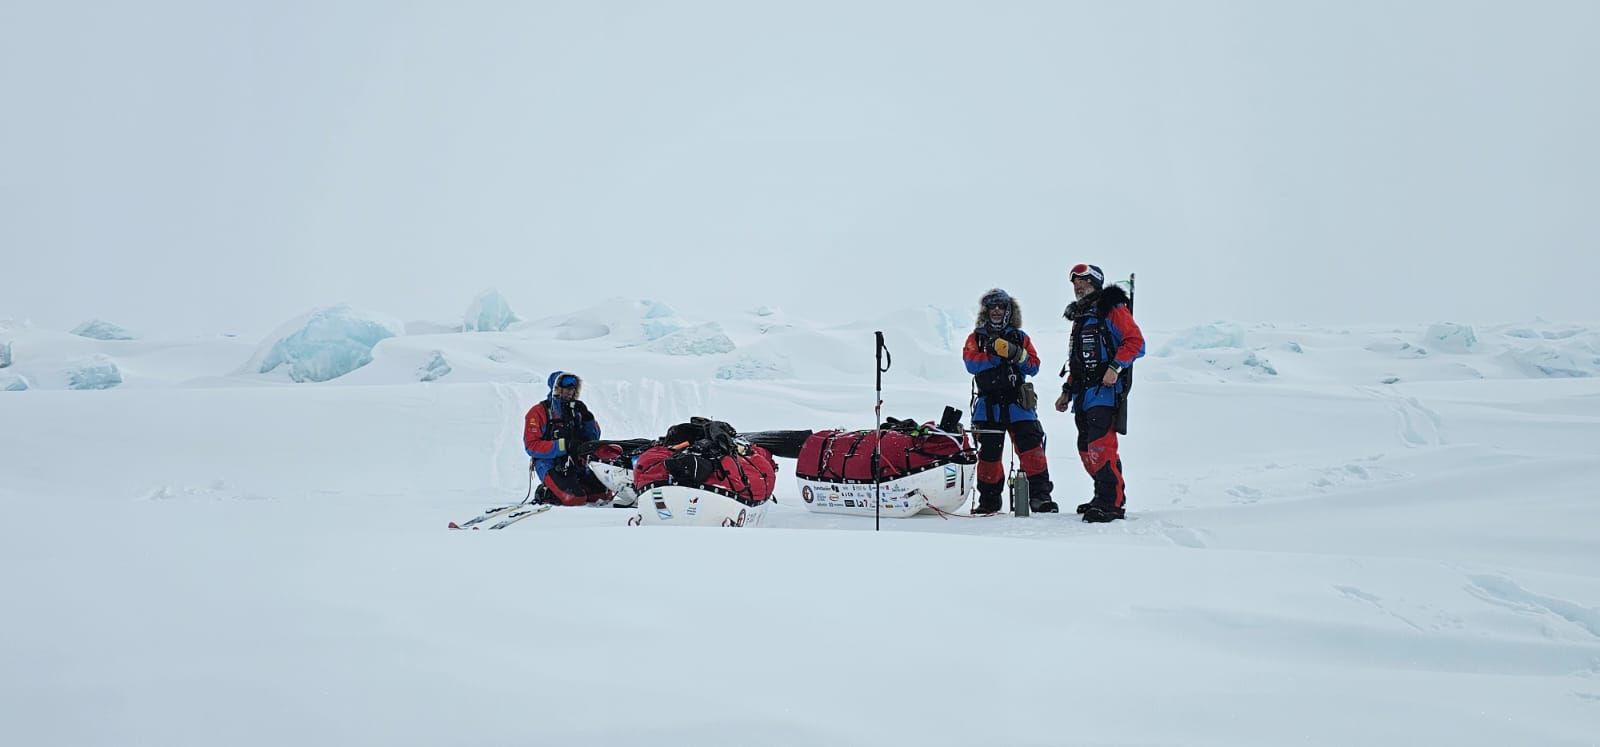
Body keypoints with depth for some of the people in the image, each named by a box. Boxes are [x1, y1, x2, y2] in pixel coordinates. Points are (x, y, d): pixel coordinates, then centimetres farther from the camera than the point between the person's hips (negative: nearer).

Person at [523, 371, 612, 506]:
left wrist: (586, 417, -3)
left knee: (605, 494, -12)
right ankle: (547, 493, 0)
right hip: (551, 466, -6)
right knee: (575, 499, -29)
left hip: (576, 465, 6)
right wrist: (563, 445, -20)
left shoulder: (576, 410, 14)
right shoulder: (538, 412, 0)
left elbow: (594, 438, 14)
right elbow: (532, 446, -10)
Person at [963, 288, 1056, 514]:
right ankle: (989, 499, 14)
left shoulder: (1020, 337, 14)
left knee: (1031, 448, -11)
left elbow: (1033, 366, 4)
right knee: (989, 452, 3)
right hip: (988, 404, 0)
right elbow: (971, 364, -7)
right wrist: (995, 353, -17)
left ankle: (1040, 494, -9)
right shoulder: (976, 338, 11)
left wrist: (1016, 354, -14)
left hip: (1017, 402, 0)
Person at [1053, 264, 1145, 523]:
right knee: (1086, 448, 8)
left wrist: (1115, 366, -22)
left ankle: (1111, 503, -16)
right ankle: (1106, 497, 19)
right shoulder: (1080, 317, 25)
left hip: (1105, 390, -9)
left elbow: (1135, 342, -11)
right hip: (1083, 394, 9)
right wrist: (1068, 391, 24)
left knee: (1100, 445, -18)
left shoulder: (1112, 309, -1)